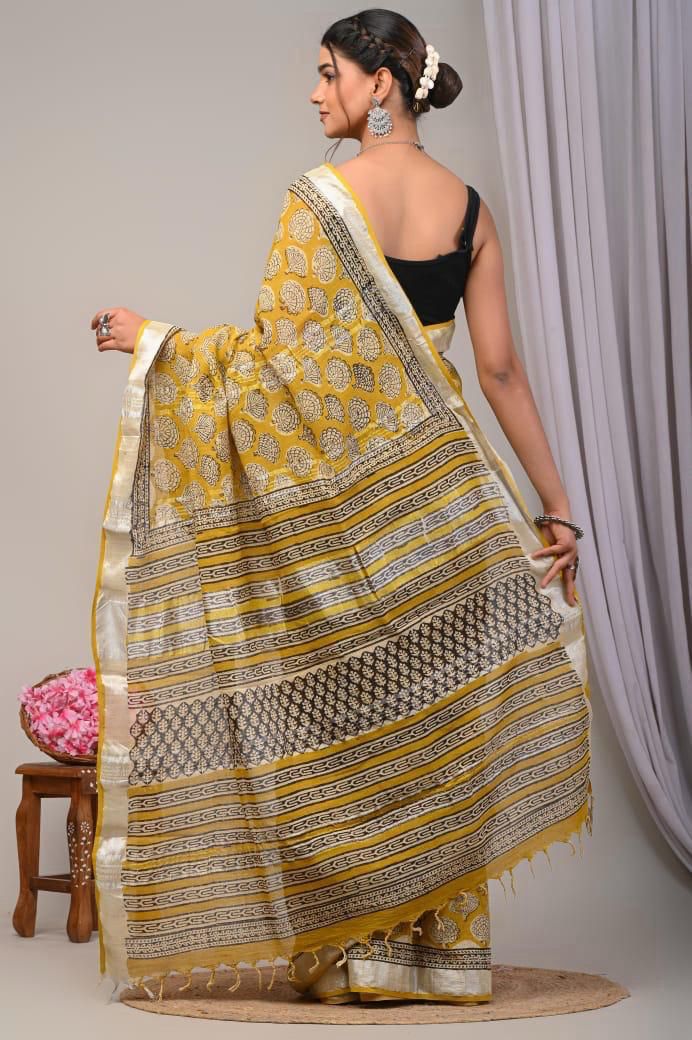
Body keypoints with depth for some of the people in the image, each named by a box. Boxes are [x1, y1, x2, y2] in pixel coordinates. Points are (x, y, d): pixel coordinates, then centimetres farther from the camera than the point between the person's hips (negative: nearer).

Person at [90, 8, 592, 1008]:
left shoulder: (322, 197, -9)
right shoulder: (469, 204, 7)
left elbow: (278, 350, -12)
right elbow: (503, 369, 5)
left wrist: (154, 340, 0)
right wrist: (558, 505, 8)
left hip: (337, 484, -5)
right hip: (437, 485, 5)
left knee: (341, 699, 4)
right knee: (432, 700, 10)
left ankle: (355, 946, 9)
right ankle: (446, 944, 15)